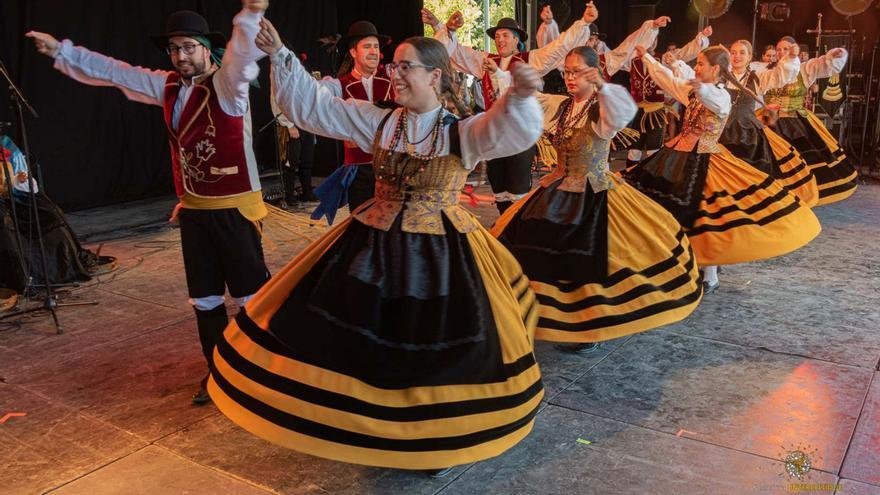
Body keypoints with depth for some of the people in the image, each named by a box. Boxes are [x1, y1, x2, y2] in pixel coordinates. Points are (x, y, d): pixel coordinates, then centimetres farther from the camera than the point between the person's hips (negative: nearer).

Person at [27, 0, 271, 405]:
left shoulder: (227, 83, -13)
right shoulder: (169, 86, 9)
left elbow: (244, 56, -35)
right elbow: (115, 72, 19)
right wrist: (61, 51, 19)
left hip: (233, 208, -7)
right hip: (192, 209, 7)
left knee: (251, 294, 0)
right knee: (204, 297, 15)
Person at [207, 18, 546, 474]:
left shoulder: (463, 132, -9)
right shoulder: (378, 122, 2)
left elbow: (514, 132, -27)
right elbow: (312, 107, 4)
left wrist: (520, 96, -48)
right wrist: (280, 56, -5)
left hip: (440, 254, -3)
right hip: (373, 246, 4)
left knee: (437, 346, 4)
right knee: (364, 335, 10)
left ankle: (440, 438, 29)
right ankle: (367, 421, 35)